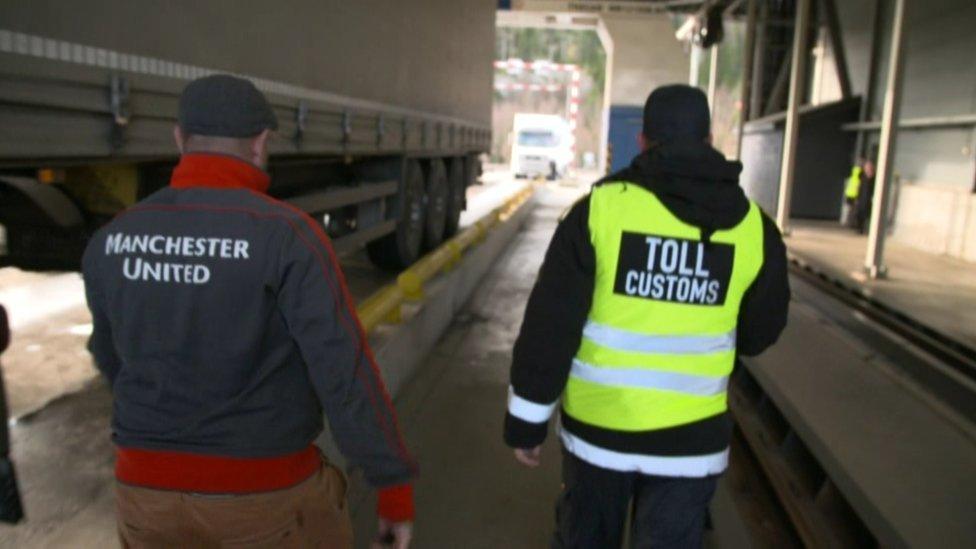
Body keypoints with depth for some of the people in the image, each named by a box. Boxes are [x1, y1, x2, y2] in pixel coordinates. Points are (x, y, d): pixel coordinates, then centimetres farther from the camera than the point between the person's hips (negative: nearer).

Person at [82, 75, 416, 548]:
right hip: (264, 493, -4)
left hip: (153, 485, 5)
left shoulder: (113, 240, -3)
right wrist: (396, 487, -12)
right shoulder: (289, 235, -21)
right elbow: (348, 374, -22)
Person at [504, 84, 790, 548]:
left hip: (597, 424, 0)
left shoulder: (601, 207, -11)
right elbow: (759, 333, 8)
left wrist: (527, 419, -2)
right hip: (690, 438, 1)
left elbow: (549, 323, -11)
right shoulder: (753, 226, -5)